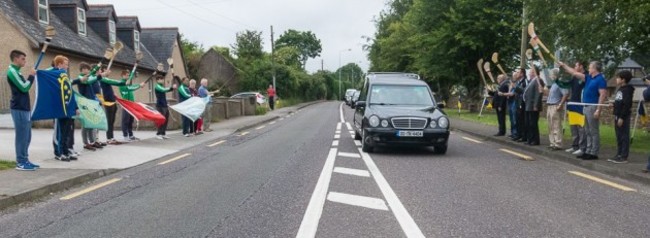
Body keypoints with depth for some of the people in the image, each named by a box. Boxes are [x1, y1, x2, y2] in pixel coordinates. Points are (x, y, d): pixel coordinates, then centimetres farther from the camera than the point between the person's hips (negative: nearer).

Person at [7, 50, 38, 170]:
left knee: (26, 136, 12)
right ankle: (20, 163, -3)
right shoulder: (12, 72, -12)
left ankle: (24, 160, 17)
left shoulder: (16, 72, 18)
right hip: (19, 109, -10)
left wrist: (31, 77, 7)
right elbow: (24, 88, -17)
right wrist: (31, 76, -7)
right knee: (21, 136, -7)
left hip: (24, 108, 10)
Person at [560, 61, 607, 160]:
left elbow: (603, 95, -17)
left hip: (593, 107, -9)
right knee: (588, 132, 12)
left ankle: (594, 153, -1)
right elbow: (575, 73, 21)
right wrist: (563, 65, 23)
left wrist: (598, 110, -22)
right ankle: (588, 151, 17)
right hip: (586, 107, 9)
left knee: (594, 132, -4)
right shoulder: (588, 77, 14)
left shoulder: (600, 79, -11)